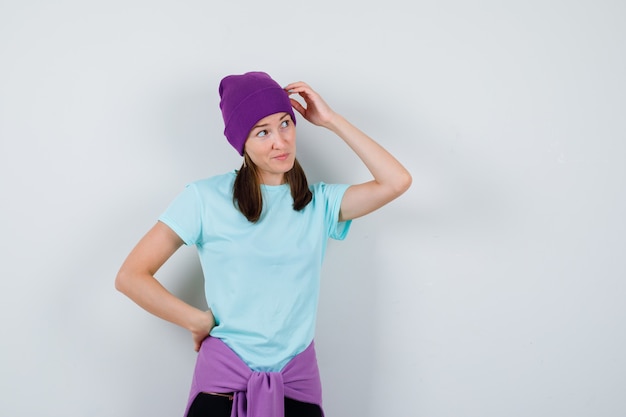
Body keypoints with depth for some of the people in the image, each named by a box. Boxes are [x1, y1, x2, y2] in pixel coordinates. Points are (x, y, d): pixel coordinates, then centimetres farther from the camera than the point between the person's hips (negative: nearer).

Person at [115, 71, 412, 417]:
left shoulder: (319, 203, 3)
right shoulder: (205, 198, -6)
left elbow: (397, 181, -10)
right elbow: (130, 276, -7)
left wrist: (331, 121, -5)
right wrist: (200, 322, -5)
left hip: (297, 381, 2)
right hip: (223, 380, -2)